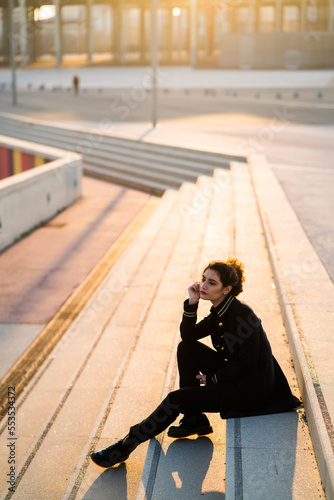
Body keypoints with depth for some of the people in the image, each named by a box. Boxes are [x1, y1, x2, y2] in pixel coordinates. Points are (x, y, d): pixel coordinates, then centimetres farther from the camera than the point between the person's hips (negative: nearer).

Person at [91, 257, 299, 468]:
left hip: (252, 387, -9)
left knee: (177, 398, -13)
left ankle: (127, 445, -2)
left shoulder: (242, 314, -22)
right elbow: (188, 334, 8)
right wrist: (192, 303, -6)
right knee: (186, 347, 4)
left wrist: (211, 379, -13)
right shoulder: (219, 312, 5)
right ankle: (194, 419, 6)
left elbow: (247, 364, -22)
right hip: (234, 373, 9)